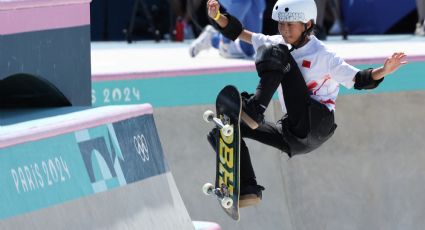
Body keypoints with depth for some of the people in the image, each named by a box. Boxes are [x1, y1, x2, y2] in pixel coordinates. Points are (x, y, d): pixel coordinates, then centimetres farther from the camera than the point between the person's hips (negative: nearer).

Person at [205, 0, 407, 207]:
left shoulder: (322, 56, -4)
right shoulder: (279, 43, 15)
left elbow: (358, 80, -7)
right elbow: (239, 33, 16)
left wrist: (383, 71, -25)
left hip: (315, 125, -7)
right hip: (294, 137, 7)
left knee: (276, 53, -18)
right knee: (227, 129, 4)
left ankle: (254, 110, -35)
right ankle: (248, 189, -3)